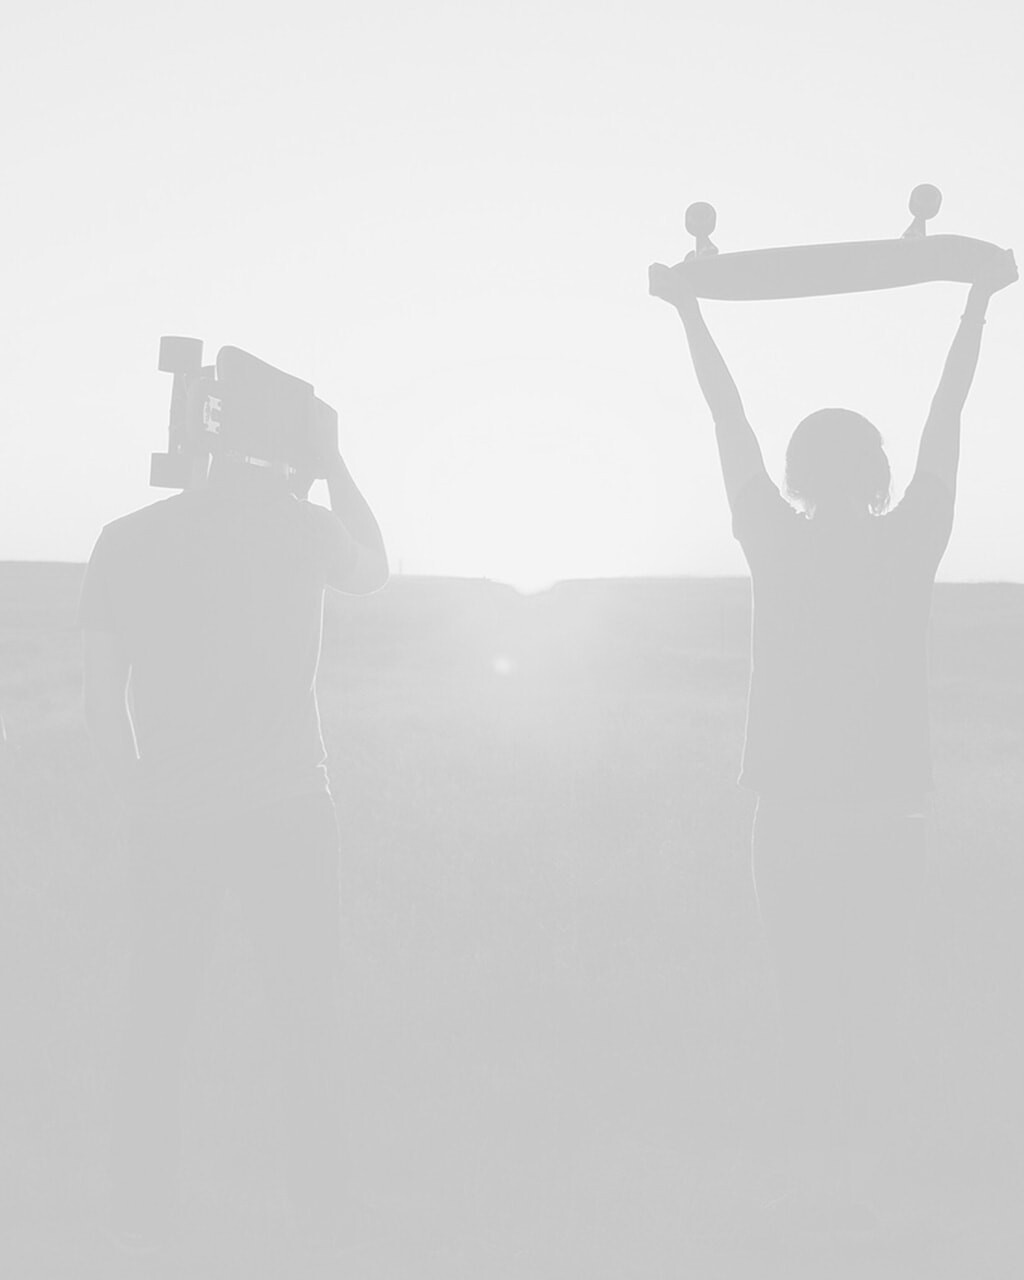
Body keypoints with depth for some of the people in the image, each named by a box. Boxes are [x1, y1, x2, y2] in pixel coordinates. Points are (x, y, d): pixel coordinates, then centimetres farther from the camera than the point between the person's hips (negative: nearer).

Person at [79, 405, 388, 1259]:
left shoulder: (127, 540, -2)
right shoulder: (304, 529, -8)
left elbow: (102, 698, 2)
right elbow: (374, 573, 16)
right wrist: (333, 462, 16)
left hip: (169, 814, 2)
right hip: (286, 807, -1)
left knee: (158, 1018, 15)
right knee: (306, 1015, 14)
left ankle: (144, 1216, 24)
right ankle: (319, 1202, 24)